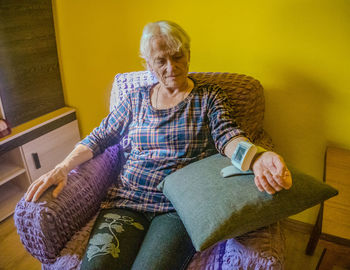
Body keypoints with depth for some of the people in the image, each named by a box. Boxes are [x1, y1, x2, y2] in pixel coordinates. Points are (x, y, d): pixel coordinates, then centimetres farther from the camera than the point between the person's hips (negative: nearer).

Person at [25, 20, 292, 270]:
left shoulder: (209, 97, 7)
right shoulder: (136, 99, 14)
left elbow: (226, 135, -10)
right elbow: (100, 137, 15)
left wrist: (256, 157, -33)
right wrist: (62, 168, 0)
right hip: (127, 200, 3)